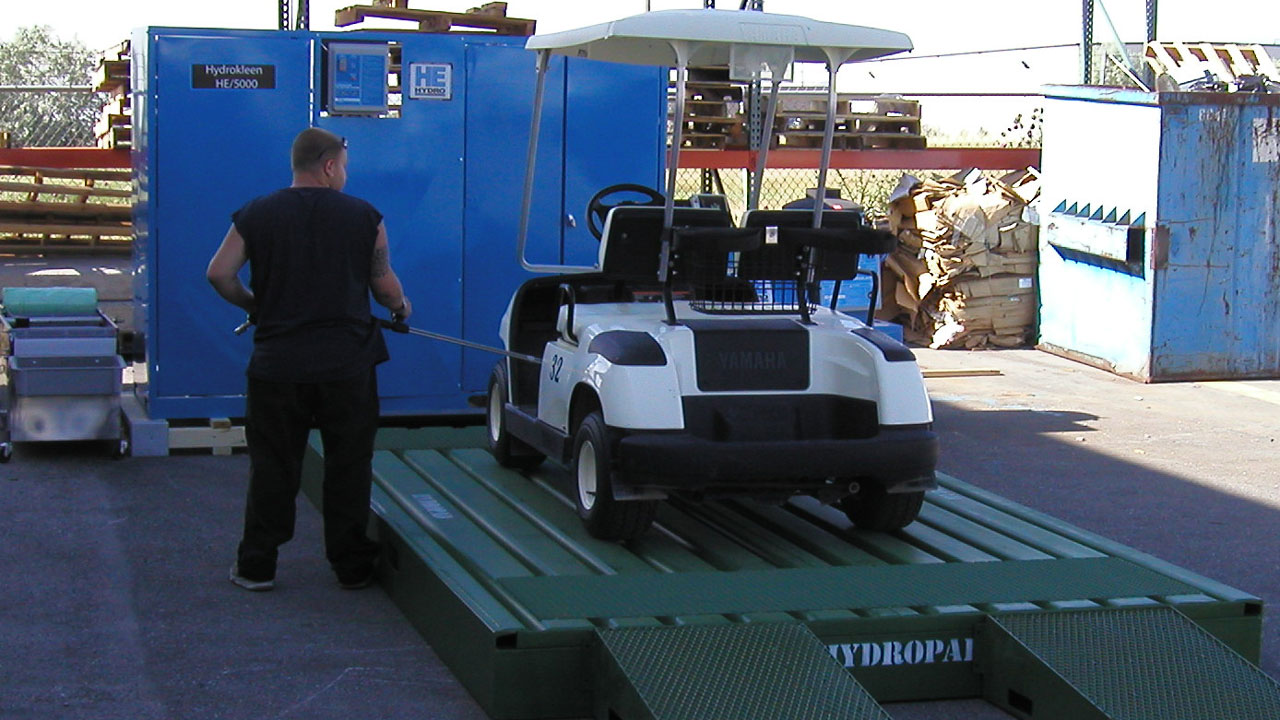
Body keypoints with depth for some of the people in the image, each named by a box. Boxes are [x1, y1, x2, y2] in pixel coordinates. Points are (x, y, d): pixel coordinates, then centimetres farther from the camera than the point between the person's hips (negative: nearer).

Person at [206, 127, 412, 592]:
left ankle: (256, 565, 13)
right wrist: (401, 308, 25)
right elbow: (385, 285, 3)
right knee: (348, 466, 9)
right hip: (348, 364, -1)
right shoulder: (364, 217, 0)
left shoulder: (256, 215, 3)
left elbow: (219, 274, 0)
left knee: (272, 467, 9)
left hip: (277, 365, 1)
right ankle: (351, 566, 15)